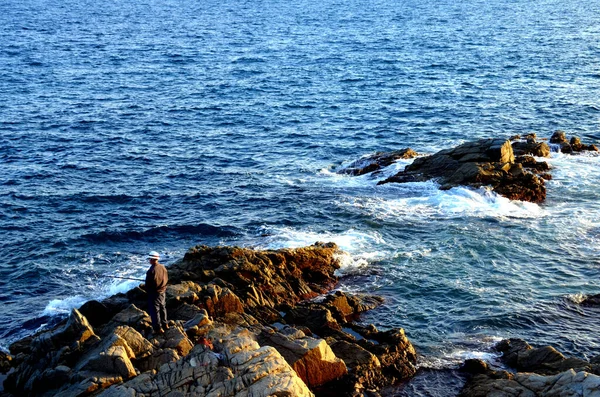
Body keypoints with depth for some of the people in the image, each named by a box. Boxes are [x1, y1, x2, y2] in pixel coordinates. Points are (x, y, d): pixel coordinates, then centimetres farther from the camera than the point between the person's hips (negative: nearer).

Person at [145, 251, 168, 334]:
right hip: (162, 292, 8)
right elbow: (166, 279, 8)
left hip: (154, 293, -8)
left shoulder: (152, 270, -25)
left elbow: (148, 283, -18)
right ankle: (164, 324, 33)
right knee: (162, 308, 21)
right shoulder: (163, 268, -1)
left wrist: (147, 291, 0)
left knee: (154, 310, 1)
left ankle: (158, 328, 3)